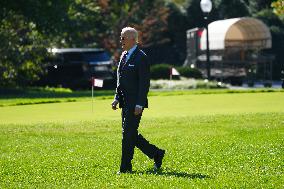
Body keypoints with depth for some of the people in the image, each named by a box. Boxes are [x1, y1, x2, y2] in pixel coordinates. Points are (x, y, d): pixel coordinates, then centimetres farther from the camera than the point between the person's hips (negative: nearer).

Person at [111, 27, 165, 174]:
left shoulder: (141, 57, -12)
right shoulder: (124, 56, 15)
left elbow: (144, 83, -16)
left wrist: (139, 104, -20)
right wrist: (117, 98, 12)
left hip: (135, 104, -9)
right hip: (125, 103, 9)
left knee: (129, 134, -7)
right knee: (130, 135, 11)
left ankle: (125, 167, -1)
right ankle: (157, 154, 23)